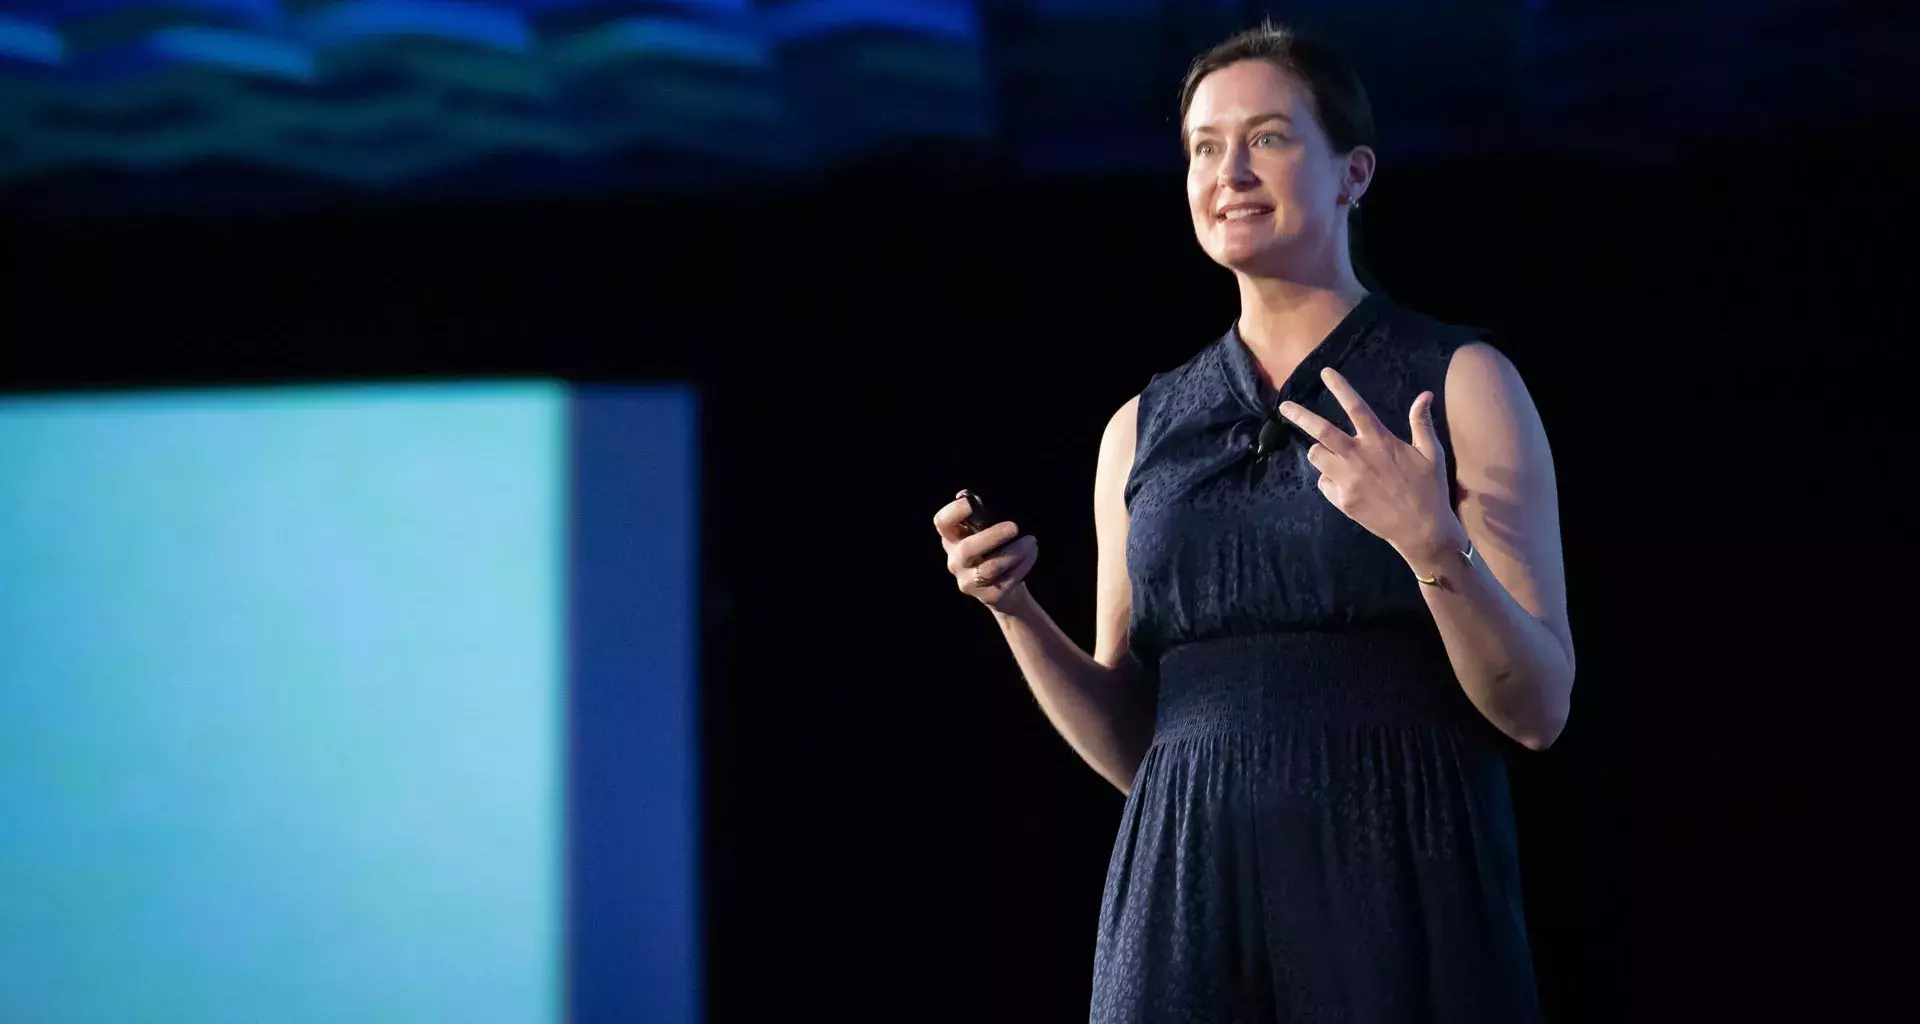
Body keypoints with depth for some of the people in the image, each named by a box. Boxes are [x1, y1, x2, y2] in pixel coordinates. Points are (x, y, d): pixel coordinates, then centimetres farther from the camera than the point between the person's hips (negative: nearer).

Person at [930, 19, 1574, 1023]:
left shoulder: (1462, 384, 1)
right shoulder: (1144, 429, 13)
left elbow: (1538, 710, -4)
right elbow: (1129, 747, 13)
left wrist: (1434, 543, -20)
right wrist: (1013, 609, -2)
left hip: (1399, 901, -3)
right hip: (1189, 893, 3)